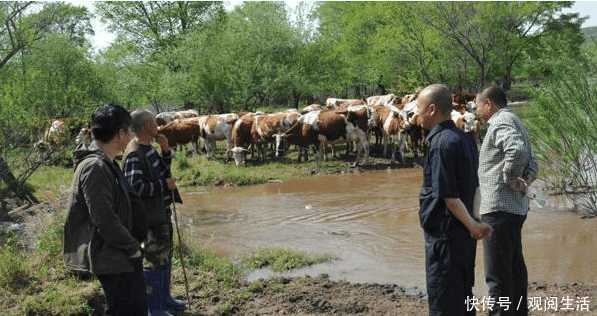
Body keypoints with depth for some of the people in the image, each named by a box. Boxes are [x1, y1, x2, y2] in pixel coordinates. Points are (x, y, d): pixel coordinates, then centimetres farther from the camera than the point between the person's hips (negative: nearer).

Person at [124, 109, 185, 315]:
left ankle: (164, 298, 36)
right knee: (154, 262, -1)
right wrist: (164, 185, -20)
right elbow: (135, 187, -27)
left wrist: (165, 151, 5)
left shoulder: (149, 149, 9)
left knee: (165, 258, 21)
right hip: (150, 216, -10)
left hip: (162, 212, 10)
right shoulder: (134, 154, -21)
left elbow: (162, 171, 20)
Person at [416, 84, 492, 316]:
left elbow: (448, 195, -21)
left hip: (444, 235, -9)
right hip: (463, 235, 9)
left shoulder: (442, 143, -19)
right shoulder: (463, 139, 10)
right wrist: (473, 224, 14)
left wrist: (472, 225, -12)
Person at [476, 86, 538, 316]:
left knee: (497, 274, -6)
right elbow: (532, 165, 19)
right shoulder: (515, 123, 20)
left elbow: (517, 150, -31)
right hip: (516, 207, 10)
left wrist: (511, 180, -19)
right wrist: (524, 181, 2)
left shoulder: (501, 121, -12)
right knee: (514, 267, 18)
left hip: (499, 208, -10)